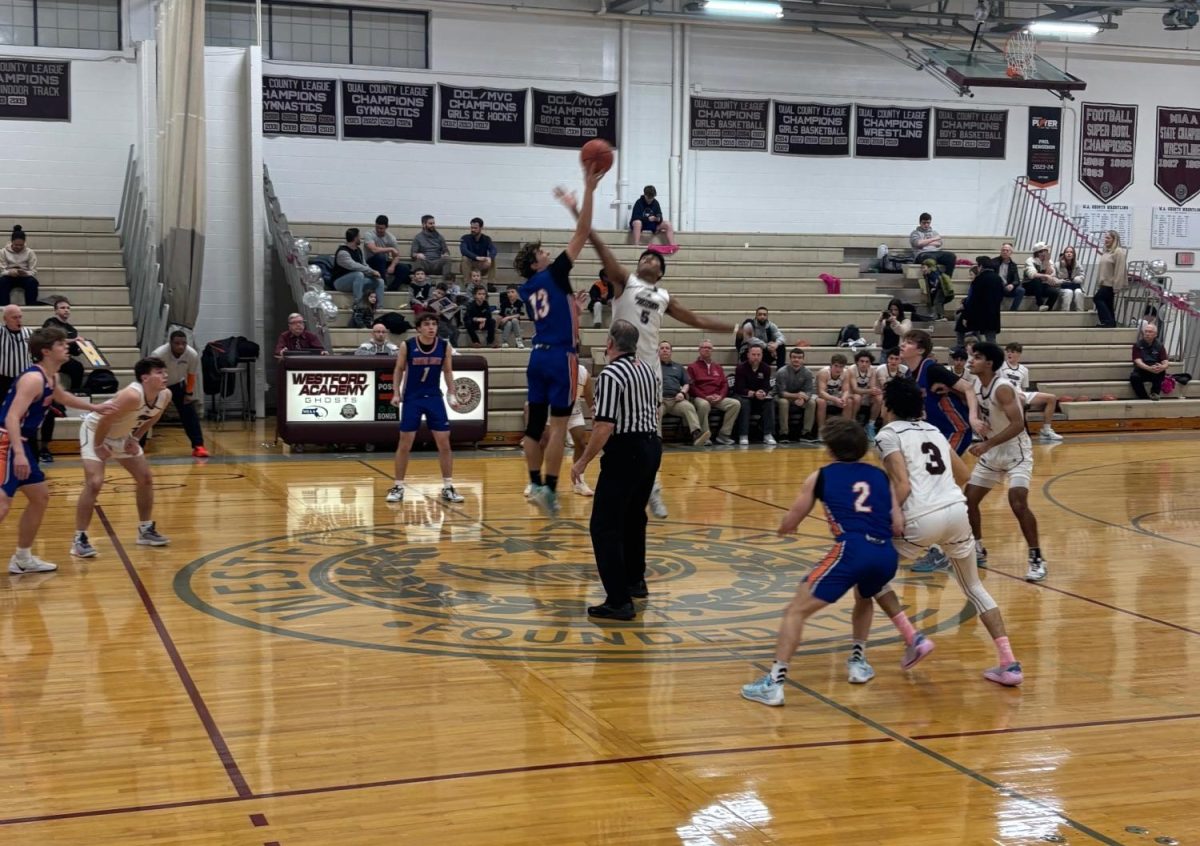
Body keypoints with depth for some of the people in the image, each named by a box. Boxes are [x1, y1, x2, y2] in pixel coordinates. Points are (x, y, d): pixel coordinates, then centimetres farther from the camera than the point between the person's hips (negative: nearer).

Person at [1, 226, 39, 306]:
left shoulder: (30, 252, -1)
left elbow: (34, 272, -4)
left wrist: (25, 273, -28)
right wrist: (10, 272, -28)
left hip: (24, 277, 0)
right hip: (10, 276, 0)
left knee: (32, 282, -35)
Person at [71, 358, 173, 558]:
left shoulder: (165, 395, -14)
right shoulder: (132, 395, -38)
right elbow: (105, 420, -32)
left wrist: (136, 438, 1)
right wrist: (98, 446, -22)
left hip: (121, 435, 8)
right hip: (95, 430, -8)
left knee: (146, 478, 9)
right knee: (94, 483, -19)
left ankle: (145, 529, 24)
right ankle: (79, 539, -12)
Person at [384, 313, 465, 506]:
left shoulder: (445, 346, -4)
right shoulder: (407, 346, -9)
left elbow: (448, 371, 7)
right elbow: (399, 370, 2)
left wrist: (452, 394, -3)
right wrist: (396, 393, -8)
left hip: (434, 397, 2)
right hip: (412, 398, -2)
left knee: (444, 443, -1)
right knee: (405, 444, 0)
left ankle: (448, 488, 8)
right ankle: (398, 487, 11)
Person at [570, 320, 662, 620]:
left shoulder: (610, 375, -17)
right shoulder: (647, 369, 10)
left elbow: (604, 427, -22)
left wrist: (582, 462, -13)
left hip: (625, 452, -9)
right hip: (652, 446, 9)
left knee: (604, 526, -5)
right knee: (634, 517, 25)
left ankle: (619, 601, -10)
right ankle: (635, 582, 39)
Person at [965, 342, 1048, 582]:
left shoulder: (1002, 388, -24)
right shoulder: (977, 386, 1)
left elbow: (1018, 425, -32)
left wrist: (987, 444, -35)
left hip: (1016, 451, -9)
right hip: (993, 451, 9)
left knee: (1018, 504, -23)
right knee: (968, 500, 8)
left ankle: (1037, 559, -12)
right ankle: (978, 551, 25)